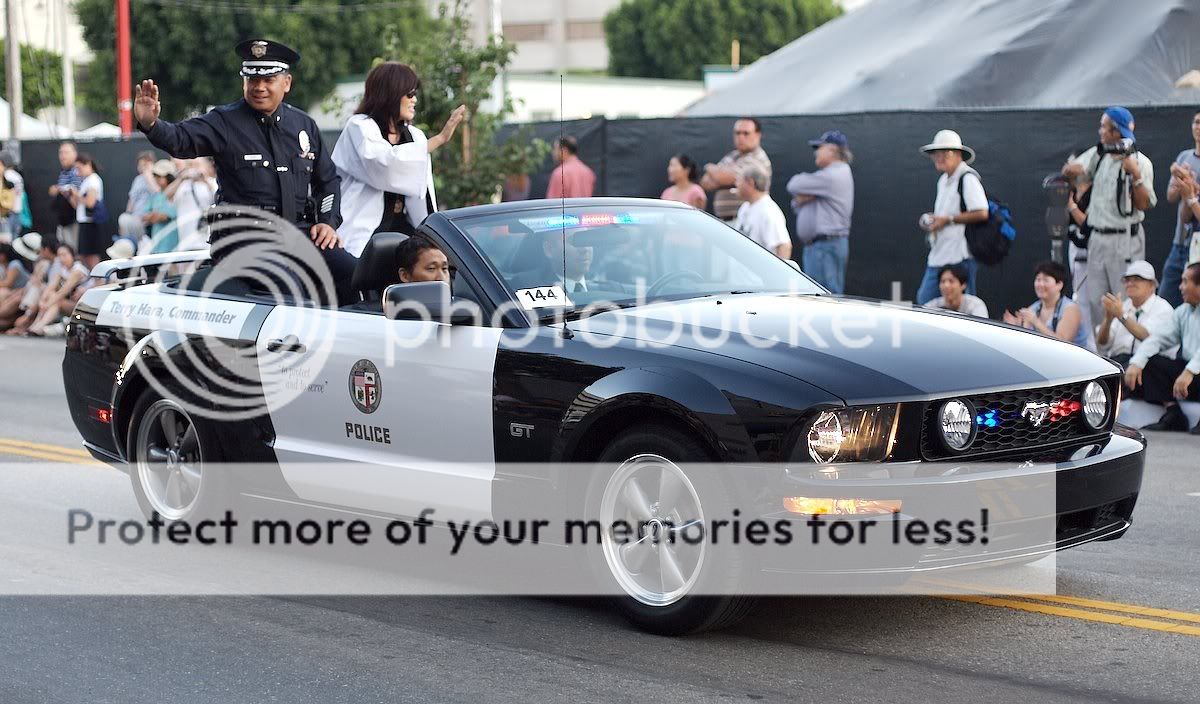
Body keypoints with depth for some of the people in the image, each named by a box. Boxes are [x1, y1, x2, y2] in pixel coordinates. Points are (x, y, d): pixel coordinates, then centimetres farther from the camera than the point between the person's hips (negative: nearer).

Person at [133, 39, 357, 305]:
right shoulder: (224, 121, 1)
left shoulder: (305, 125, 16)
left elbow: (328, 179, 27)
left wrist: (329, 222, 12)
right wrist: (150, 124, -38)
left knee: (354, 274, -15)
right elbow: (180, 139, -17)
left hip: (299, 235, 5)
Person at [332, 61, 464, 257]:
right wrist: (439, 139, -22)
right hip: (365, 232, -6)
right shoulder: (359, 127, -6)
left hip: (402, 227, 6)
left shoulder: (415, 136, 13)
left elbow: (423, 195, 17)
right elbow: (386, 164, -24)